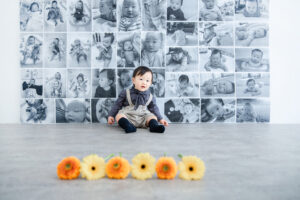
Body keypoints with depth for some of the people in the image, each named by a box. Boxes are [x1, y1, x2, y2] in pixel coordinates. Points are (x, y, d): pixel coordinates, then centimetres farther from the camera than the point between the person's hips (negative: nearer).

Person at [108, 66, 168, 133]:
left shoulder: (150, 97, 7)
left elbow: (154, 109, 16)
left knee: (153, 116, -18)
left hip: (143, 119, 2)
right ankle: (128, 126, -51)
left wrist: (160, 119, 9)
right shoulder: (126, 93, 1)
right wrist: (111, 115, 2)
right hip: (128, 116, -2)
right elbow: (117, 104, 6)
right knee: (119, 115, -28)